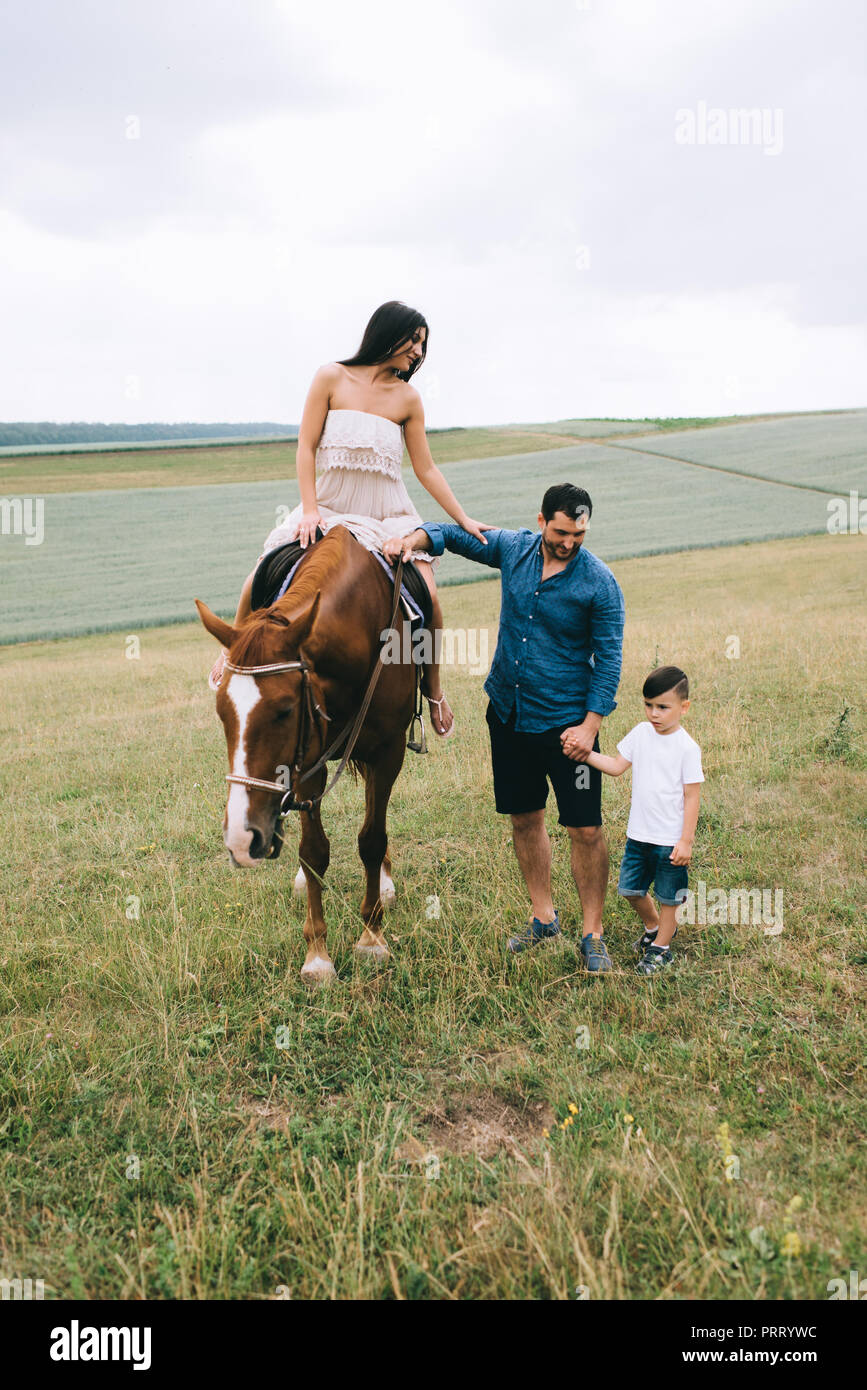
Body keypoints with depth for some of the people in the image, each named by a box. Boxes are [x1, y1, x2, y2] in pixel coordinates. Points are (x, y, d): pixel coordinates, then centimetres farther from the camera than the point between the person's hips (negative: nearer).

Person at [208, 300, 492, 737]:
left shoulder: (408, 398, 3)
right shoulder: (332, 377, -2)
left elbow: (426, 469, 6)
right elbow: (306, 447, -4)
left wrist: (463, 519, 1)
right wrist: (309, 511, -13)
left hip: (389, 515, 1)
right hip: (328, 506, -1)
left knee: (428, 595, -18)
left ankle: (433, 689, 4)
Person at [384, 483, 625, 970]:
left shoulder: (600, 583, -12)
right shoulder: (513, 548, -1)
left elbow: (608, 658, -9)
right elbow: (454, 534, 11)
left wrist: (590, 725, -15)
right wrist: (416, 538, -10)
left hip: (566, 722, -4)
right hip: (508, 711, 5)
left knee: (586, 830, -3)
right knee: (524, 818, 14)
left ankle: (593, 934, 15)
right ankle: (544, 916, 32)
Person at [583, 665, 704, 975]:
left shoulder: (687, 747, -14)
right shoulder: (641, 733, 1)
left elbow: (692, 796, -12)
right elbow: (616, 766, 5)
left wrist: (686, 840, -13)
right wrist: (586, 754, -9)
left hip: (671, 839, -5)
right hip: (639, 833, 5)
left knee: (668, 897, 10)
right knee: (630, 888, 15)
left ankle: (662, 947, 30)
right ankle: (653, 926, 41)